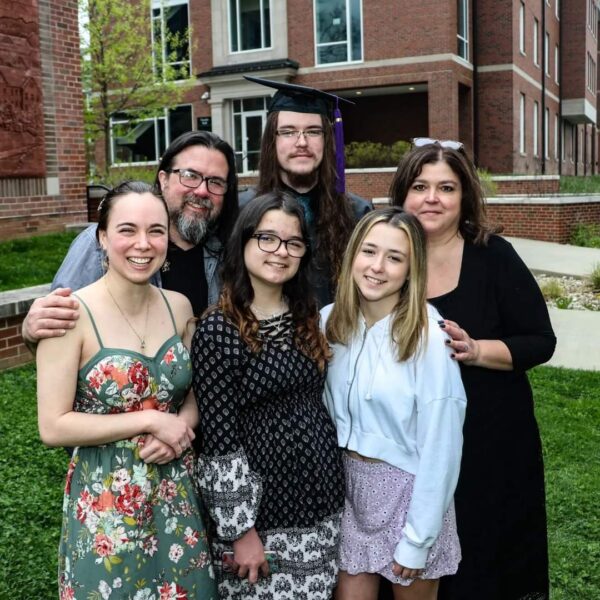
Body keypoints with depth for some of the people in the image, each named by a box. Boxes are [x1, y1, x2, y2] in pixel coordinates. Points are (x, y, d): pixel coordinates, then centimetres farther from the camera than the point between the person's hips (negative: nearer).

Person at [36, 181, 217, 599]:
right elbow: (53, 427, -17)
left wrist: (183, 425, -9)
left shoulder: (179, 306, 0)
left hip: (178, 492, 5)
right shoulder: (74, 314, -16)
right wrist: (150, 421, -18)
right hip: (107, 498, -4)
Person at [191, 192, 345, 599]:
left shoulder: (307, 317, 5)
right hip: (264, 513, -6)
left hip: (322, 502, 6)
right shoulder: (219, 330, -15)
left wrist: (333, 487, 15)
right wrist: (240, 530, -15)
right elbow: (219, 439, -15)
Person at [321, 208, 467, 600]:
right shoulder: (329, 322, -5)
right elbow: (322, 411, 4)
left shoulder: (429, 338, -20)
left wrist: (417, 540, -12)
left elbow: (440, 445, -16)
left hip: (408, 491, -4)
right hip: (349, 486, 4)